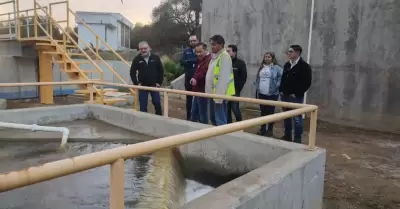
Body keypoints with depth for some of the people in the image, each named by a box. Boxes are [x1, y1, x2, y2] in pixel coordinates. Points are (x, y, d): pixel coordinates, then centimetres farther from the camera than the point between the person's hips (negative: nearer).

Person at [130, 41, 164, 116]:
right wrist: (136, 83, -4)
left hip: (154, 85, 0)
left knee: (157, 103, 3)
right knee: (143, 105, 3)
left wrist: (159, 82, -2)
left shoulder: (156, 58, -2)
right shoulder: (137, 59, -2)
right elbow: (132, 72, 2)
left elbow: (161, 71, 3)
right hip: (142, 86, 0)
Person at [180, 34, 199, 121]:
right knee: (189, 98, 10)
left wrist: (189, 61, -15)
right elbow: (182, 62, -3)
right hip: (189, 78, 3)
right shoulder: (186, 51, 9)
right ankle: (188, 116, 20)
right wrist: (195, 61, -13)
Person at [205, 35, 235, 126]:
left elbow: (223, 78, -20)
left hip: (219, 94, -10)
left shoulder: (224, 56, -14)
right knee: (213, 119, 19)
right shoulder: (214, 56, 15)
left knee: (220, 121, -3)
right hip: (212, 93, 10)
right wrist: (209, 93, 17)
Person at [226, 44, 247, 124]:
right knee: (227, 109, 8)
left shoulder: (241, 63, -2)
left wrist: (238, 88, -10)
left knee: (235, 109, -4)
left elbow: (244, 77, -5)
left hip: (235, 91, -4)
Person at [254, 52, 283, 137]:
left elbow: (282, 78, -10)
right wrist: (257, 88, 13)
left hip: (272, 94, -6)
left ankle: (270, 130, 14)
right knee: (263, 112, 13)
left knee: (270, 112, 3)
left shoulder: (277, 68, -7)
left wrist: (276, 86, -14)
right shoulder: (261, 68, 12)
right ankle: (262, 129, 24)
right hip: (261, 94, 6)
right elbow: (257, 79, 18)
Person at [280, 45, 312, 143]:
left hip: (296, 97, -7)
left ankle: (297, 139, 7)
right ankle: (287, 136, 26)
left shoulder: (304, 66, -9)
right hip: (285, 96, 7)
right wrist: (281, 90, 8)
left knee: (297, 118, -1)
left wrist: (297, 94, -15)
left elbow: (307, 83, -12)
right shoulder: (287, 65, 13)